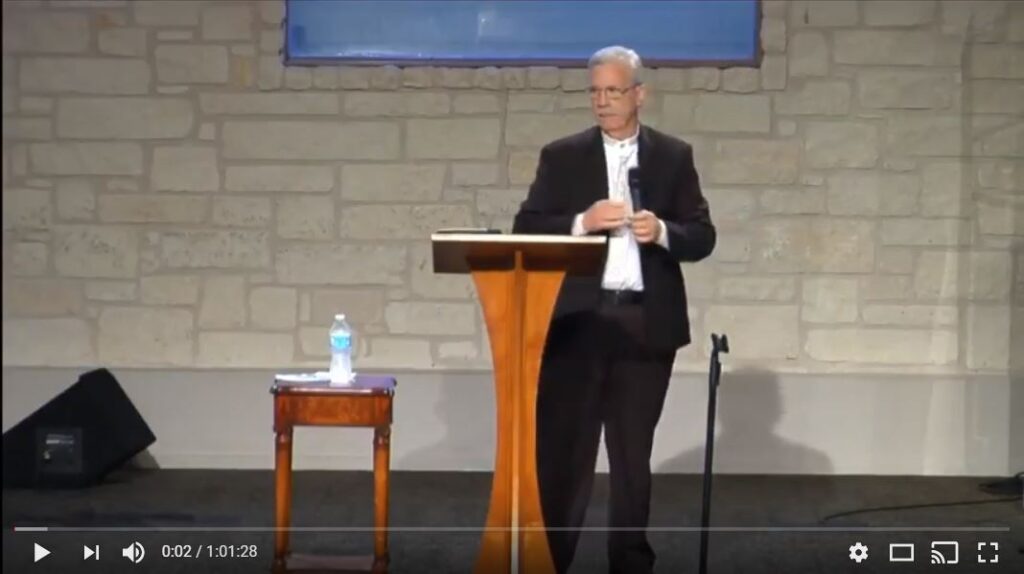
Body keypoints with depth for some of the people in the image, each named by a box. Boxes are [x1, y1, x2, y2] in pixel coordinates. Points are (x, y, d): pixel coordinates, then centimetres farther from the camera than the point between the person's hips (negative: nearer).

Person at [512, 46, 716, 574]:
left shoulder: (674, 157, 8)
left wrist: (662, 232, -16)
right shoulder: (562, 156, 6)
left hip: (646, 324, 1)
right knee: (562, 450, 0)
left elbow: (702, 237, 4)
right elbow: (526, 229, 0)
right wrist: (580, 223, -16)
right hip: (578, 320, -1)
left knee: (634, 454, 10)